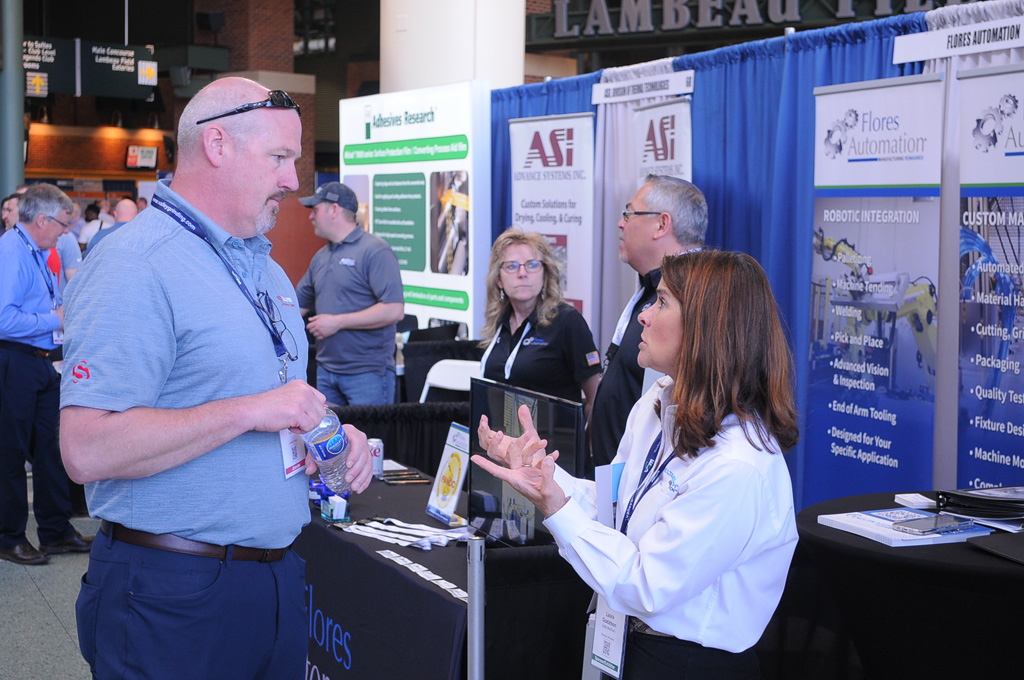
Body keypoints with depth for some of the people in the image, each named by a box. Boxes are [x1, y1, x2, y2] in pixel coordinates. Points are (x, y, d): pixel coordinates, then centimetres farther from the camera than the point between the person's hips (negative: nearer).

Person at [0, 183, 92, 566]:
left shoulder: (36, 252, 14)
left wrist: (66, 312, 11)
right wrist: (54, 320, -18)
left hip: (40, 363, 10)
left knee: (48, 449, 14)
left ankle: (56, 531, 23)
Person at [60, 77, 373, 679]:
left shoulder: (266, 269, 13)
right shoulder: (135, 268, -17)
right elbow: (88, 450, -26)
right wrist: (250, 411, -25)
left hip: (278, 577, 8)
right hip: (174, 595, -8)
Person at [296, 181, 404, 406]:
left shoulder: (375, 251, -10)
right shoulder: (321, 257, 15)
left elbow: (394, 310, -19)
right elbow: (298, 305, 25)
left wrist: (338, 322, -17)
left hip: (367, 372, -7)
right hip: (326, 369, 8)